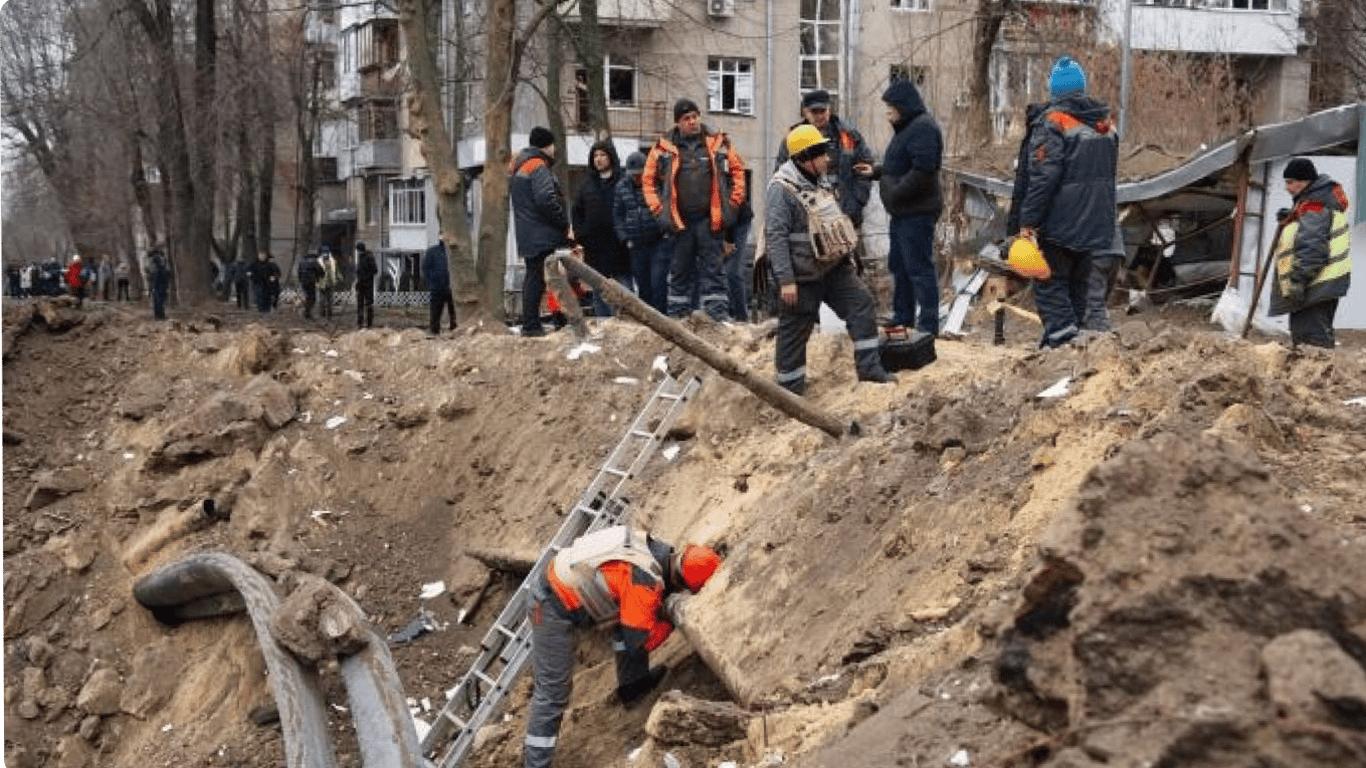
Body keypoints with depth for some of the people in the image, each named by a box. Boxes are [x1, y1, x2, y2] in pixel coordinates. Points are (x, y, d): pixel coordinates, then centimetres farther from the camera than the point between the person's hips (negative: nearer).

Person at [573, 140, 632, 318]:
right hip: (595, 249, 4)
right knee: (599, 292, 6)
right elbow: (576, 212, 18)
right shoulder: (587, 185, 13)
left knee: (625, 287, -2)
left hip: (619, 247, -4)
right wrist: (580, 235, 6)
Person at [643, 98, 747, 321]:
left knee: (711, 267, 0)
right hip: (680, 220, 1)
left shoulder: (718, 144, 6)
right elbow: (649, 180, 11)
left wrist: (733, 202, 5)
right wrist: (659, 209, 3)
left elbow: (738, 171, 12)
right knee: (681, 269, 8)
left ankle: (718, 312, 0)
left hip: (710, 218, -1)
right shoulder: (664, 148, 5)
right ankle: (678, 314, 15)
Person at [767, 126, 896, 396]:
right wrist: (786, 280, -25)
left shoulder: (818, 182, 10)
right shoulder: (781, 190, -18)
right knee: (794, 332, 1)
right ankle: (790, 391, 12)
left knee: (862, 303, -5)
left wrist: (847, 254, 23)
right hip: (803, 276, -8)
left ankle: (869, 367, -1)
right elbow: (776, 237, -22)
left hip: (833, 268, 8)